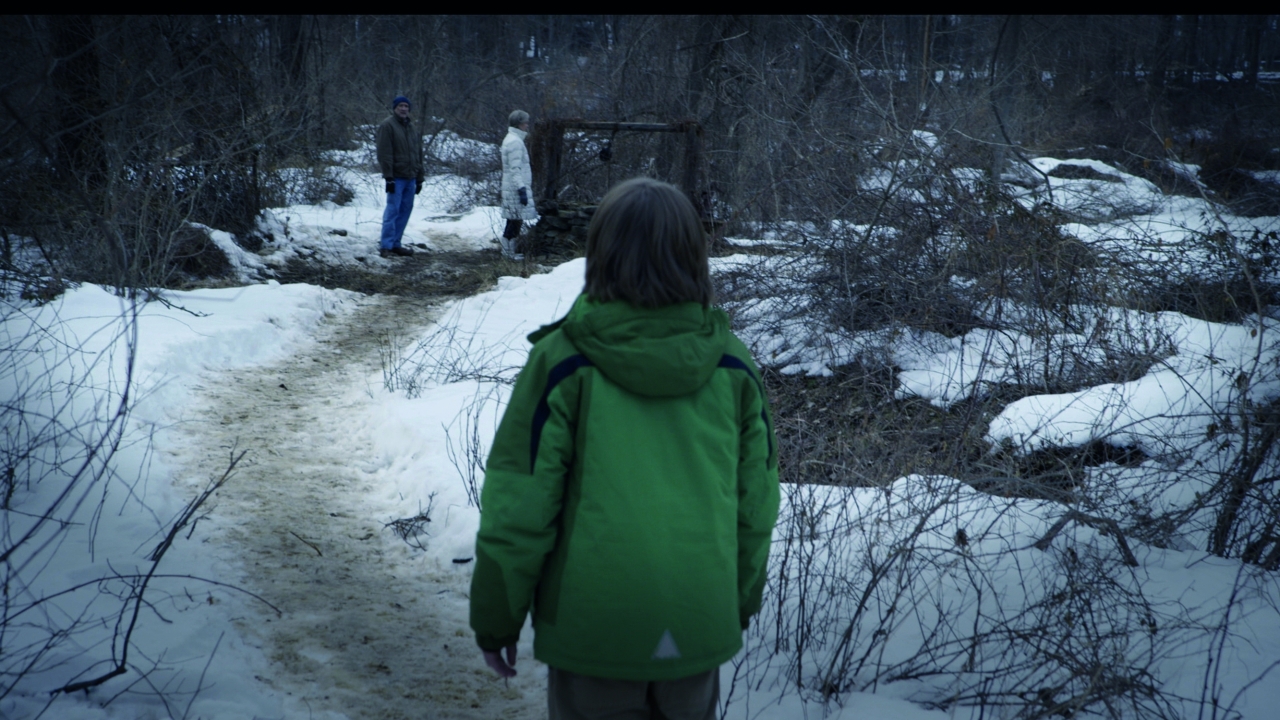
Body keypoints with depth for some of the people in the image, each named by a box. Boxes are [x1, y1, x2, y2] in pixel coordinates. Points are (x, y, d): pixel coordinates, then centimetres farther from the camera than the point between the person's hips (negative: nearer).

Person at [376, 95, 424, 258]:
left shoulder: (413, 128, 17)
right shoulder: (387, 126, -6)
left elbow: (418, 154, 21)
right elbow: (384, 153, -13)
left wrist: (419, 178, 17)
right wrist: (388, 177, -19)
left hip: (410, 177, 7)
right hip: (396, 177, -7)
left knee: (405, 210, 7)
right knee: (393, 210, -9)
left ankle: (395, 243, 13)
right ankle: (386, 246, -8)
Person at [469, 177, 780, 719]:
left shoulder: (564, 362, -13)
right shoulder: (730, 364, -4)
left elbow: (518, 505, -11)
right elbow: (756, 502, 4)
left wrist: (495, 615, 2)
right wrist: (741, 601, 19)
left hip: (593, 627, -3)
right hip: (701, 628, 3)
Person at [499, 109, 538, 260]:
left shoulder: (511, 139, 17)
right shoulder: (515, 141, -16)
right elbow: (515, 169, -22)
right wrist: (521, 188, -25)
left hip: (511, 187, 11)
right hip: (516, 187, -11)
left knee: (513, 220, 13)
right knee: (517, 219, -7)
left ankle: (508, 250, 18)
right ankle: (509, 251, -5)